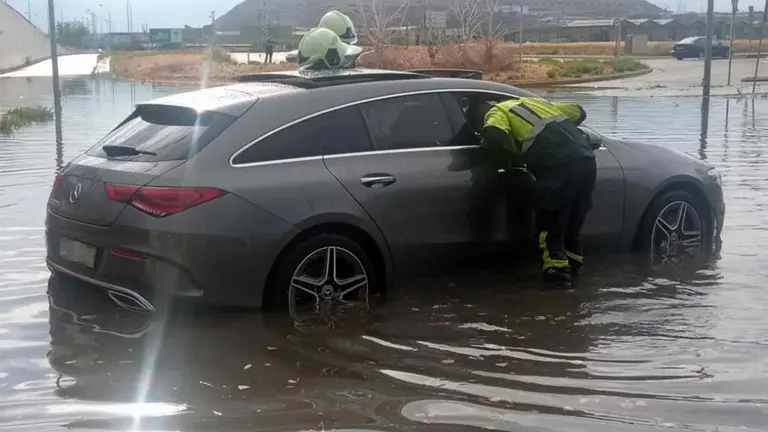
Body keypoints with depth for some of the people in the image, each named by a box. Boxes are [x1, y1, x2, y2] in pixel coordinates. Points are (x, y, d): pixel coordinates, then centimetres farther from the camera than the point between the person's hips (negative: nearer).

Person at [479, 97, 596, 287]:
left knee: (550, 221, 8)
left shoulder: (497, 112, 12)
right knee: (572, 220, 23)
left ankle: (557, 269, 3)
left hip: (559, 167, -7)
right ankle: (573, 264, 34)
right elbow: (578, 112, 36)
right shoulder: (532, 102, 33)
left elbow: (493, 137, -12)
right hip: (586, 161, 7)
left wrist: (509, 160, 6)